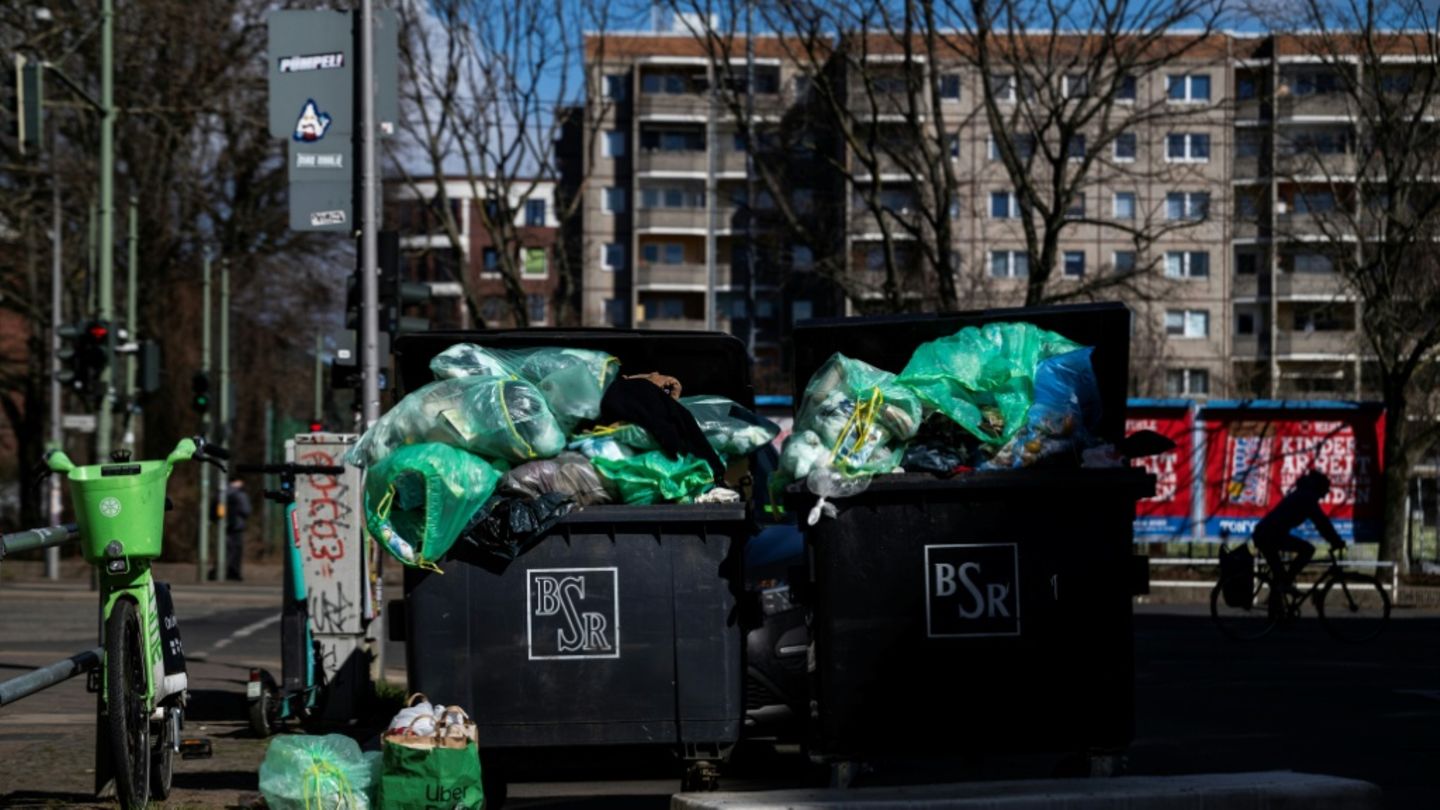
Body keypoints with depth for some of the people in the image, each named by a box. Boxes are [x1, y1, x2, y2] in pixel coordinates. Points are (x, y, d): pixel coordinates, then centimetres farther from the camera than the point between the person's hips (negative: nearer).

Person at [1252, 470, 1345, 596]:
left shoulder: (1300, 495, 25)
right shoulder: (1306, 497, -5)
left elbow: (1320, 521, 32)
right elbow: (1321, 521, -10)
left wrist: (1334, 541, 33)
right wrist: (1337, 542, -5)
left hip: (1261, 534, 10)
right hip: (1273, 535, -10)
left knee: (1278, 574, 19)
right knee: (1308, 549, -10)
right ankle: (1287, 582, -11)